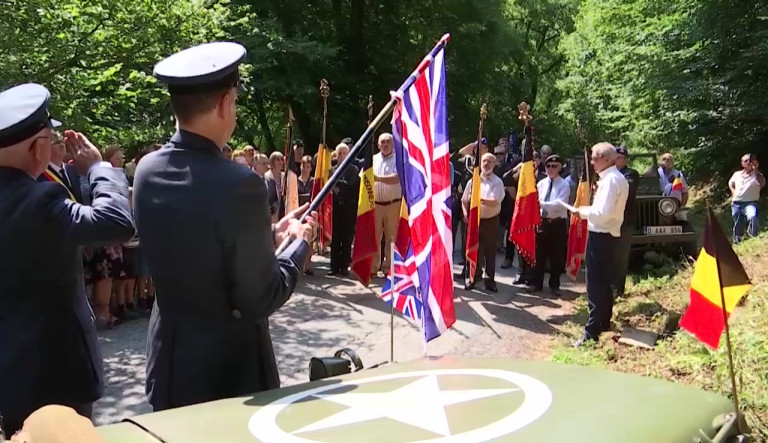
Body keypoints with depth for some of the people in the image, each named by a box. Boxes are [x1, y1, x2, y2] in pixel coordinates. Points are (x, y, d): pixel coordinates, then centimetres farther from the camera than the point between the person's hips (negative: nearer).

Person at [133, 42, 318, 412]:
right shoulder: (239, 185, -25)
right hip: (228, 367, -6)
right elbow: (262, 300, -19)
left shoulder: (147, 171, -4)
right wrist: (299, 244, -4)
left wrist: (270, 235, 9)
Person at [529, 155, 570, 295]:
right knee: (539, 254, 8)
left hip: (558, 224, -3)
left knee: (557, 257, 8)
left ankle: (554, 285, 21)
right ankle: (536, 283, 19)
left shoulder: (564, 185, -7)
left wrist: (541, 204, -31)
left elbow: (559, 204, -20)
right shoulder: (541, 183, 7)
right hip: (542, 222, 3)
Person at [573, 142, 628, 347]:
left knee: (595, 285, -8)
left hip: (601, 237, -11)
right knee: (603, 282, 21)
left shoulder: (610, 180, -19)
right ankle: (604, 322, 34)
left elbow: (602, 213, -27)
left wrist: (583, 211, -12)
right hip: (608, 235, 11)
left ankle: (592, 333, -6)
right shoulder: (617, 178, 12)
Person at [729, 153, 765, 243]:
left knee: (753, 217, -36)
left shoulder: (756, 175, -2)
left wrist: (756, 170, -24)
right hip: (736, 204, 4)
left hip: (750, 203, -4)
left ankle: (753, 237, -16)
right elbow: (730, 183, 29)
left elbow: (762, 184, -23)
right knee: (737, 226, 11)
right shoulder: (737, 174, 10)